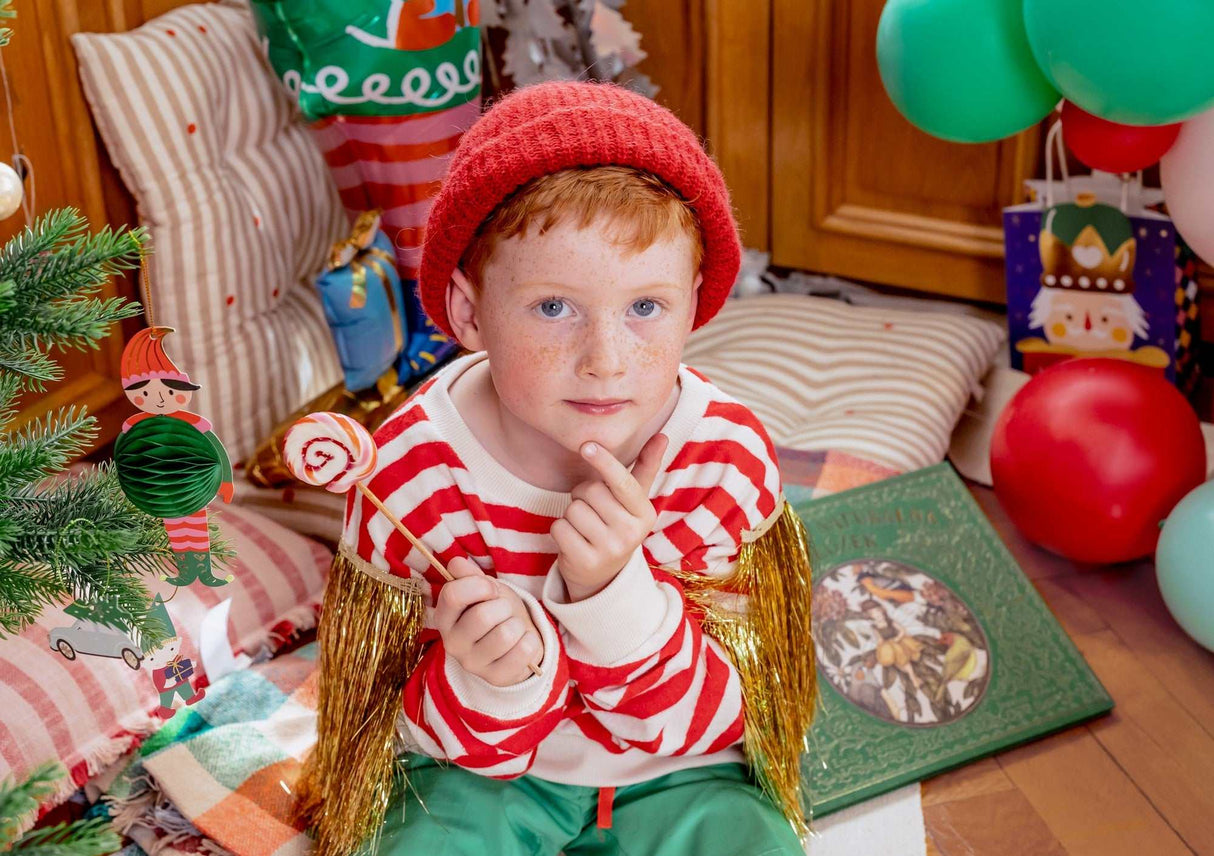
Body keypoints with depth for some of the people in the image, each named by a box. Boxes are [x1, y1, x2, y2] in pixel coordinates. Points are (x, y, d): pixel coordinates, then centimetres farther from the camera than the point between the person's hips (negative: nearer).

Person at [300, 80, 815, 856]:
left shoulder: (728, 457, -19)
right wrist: (493, 675, -38)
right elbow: (465, 742, -13)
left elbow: (694, 723, -17)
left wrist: (614, 591, -36)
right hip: (485, 768, -1)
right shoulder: (414, 470, -21)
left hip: (674, 775, 1)